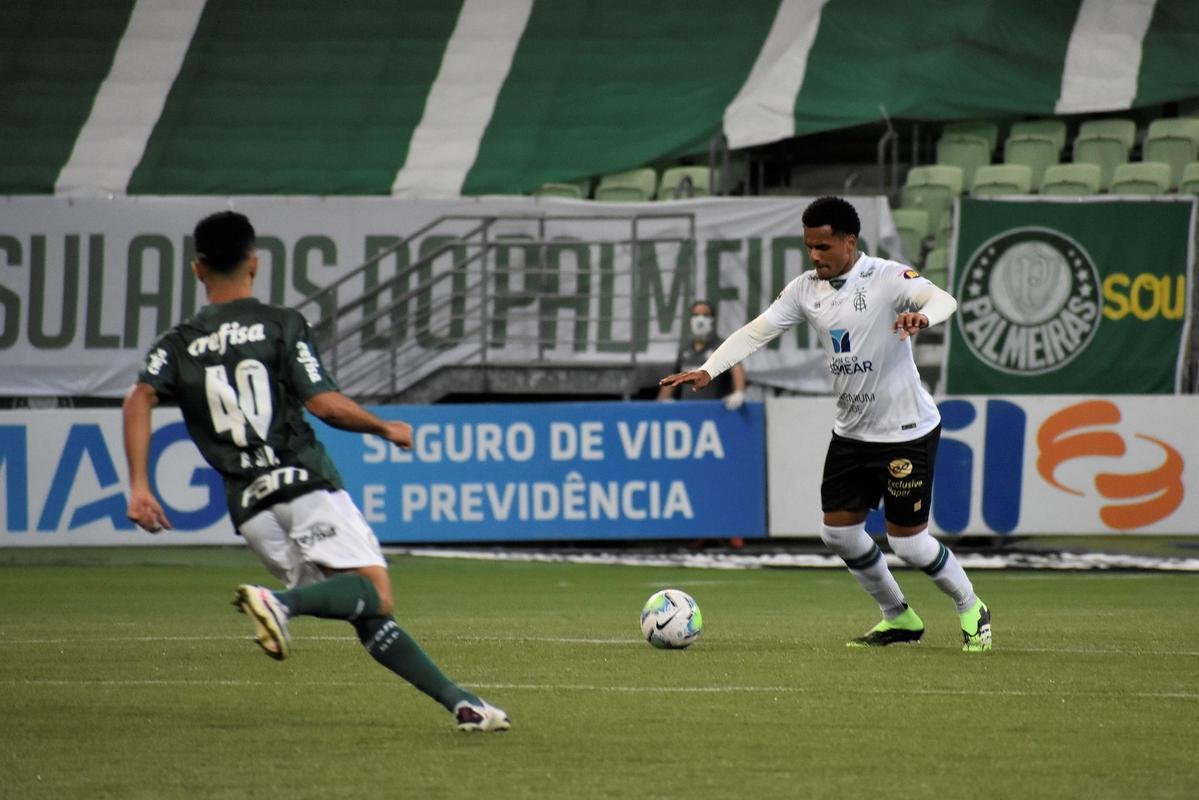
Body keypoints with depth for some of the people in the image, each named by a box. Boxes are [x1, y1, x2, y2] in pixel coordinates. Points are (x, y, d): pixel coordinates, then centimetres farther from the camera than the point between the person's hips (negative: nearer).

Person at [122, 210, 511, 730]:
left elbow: (139, 400, -5)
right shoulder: (280, 325, 3)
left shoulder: (179, 344, 13)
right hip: (306, 482, -4)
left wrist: (139, 487, -7)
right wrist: (386, 428, 9)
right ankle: (281, 602, -41)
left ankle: (458, 701, 2)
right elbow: (325, 404, -7)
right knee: (374, 592, -16)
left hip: (249, 505, 4)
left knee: (368, 616, 7)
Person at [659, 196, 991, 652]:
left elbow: (943, 300, -34)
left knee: (908, 541, -4)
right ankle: (899, 619, 24)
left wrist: (922, 316, -57)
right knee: (839, 533, 6)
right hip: (851, 431, 7)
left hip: (906, 431, -7)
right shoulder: (806, 289, 0)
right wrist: (707, 370, -18)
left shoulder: (887, 278, -18)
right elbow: (756, 332, -4)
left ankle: (971, 610, 21)